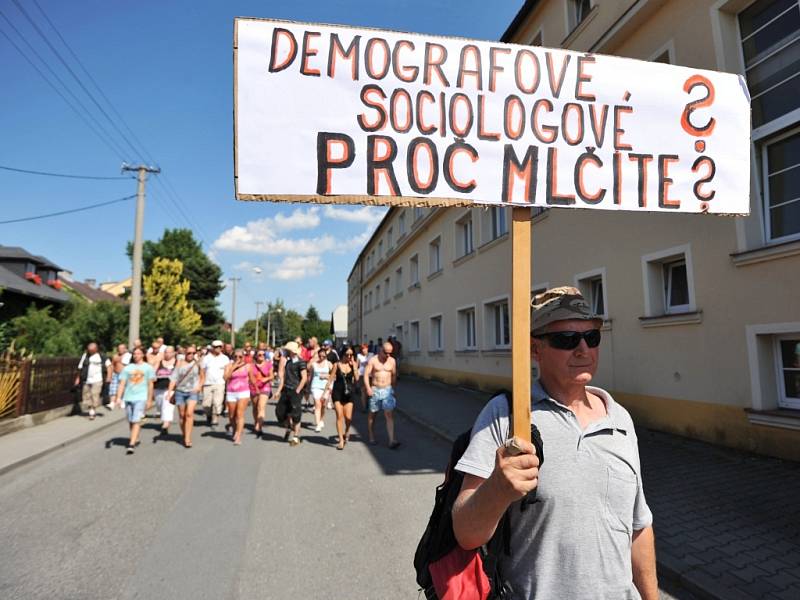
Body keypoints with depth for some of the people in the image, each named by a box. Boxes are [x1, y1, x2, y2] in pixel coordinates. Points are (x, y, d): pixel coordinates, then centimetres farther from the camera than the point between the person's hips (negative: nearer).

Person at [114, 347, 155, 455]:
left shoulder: (148, 368, 5)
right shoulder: (127, 368, 10)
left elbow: (150, 385, 6)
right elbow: (122, 384, 6)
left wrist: (149, 399, 4)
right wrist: (118, 397, -4)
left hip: (141, 398, -3)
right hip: (128, 398, 3)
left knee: (136, 421, -13)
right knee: (131, 421, 13)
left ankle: (131, 445, -16)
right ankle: (135, 439, 34)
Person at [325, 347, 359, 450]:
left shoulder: (353, 364, 1)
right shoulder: (337, 365, -1)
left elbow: (356, 378, -11)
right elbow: (331, 378, 3)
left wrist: (354, 365, -11)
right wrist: (326, 391, -2)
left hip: (349, 393, 1)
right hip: (337, 392, -1)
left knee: (348, 417, 0)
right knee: (339, 416, -4)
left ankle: (346, 432, 31)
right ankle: (341, 440, 5)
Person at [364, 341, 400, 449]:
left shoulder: (392, 361, 4)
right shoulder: (373, 360, -4)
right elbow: (366, 374, -8)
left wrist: (393, 389, 18)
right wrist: (368, 388, -20)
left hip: (387, 390, 1)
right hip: (375, 390, -1)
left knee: (389, 415, -8)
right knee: (372, 414, 12)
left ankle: (391, 441, -12)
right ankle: (371, 437, 29)